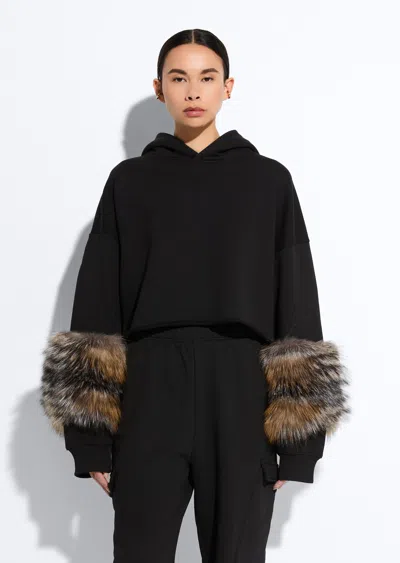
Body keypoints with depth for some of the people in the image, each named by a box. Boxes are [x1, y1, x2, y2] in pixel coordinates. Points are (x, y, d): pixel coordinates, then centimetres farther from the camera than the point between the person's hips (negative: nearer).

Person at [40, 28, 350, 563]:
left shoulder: (270, 180, 9)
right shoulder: (130, 180, 10)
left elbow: (297, 304, 4)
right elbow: (96, 305, 4)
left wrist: (298, 438, -3)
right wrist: (91, 435, -3)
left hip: (242, 396, 0)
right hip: (149, 393, 0)